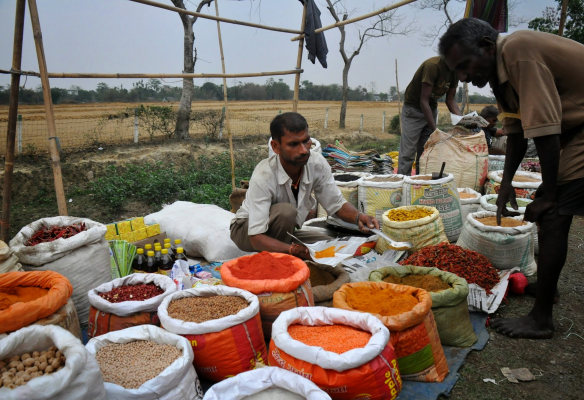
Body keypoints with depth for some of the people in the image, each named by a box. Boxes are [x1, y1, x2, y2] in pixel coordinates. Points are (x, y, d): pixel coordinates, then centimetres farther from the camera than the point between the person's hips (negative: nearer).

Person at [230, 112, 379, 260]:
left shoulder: (318, 164, -20)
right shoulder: (263, 176, -34)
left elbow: (336, 204, -6)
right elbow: (257, 238, -36)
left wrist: (358, 217, -27)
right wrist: (294, 250, -51)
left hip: (284, 231, 5)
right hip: (247, 232, -5)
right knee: (286, 211, -34)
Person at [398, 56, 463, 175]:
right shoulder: (432, 65, -27)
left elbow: (450, 100, 2)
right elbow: (424, 101, -29)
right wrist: (435, 130, -32)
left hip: (431, 109, 7)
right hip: (413, 109, -7)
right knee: (408, 153, -10)